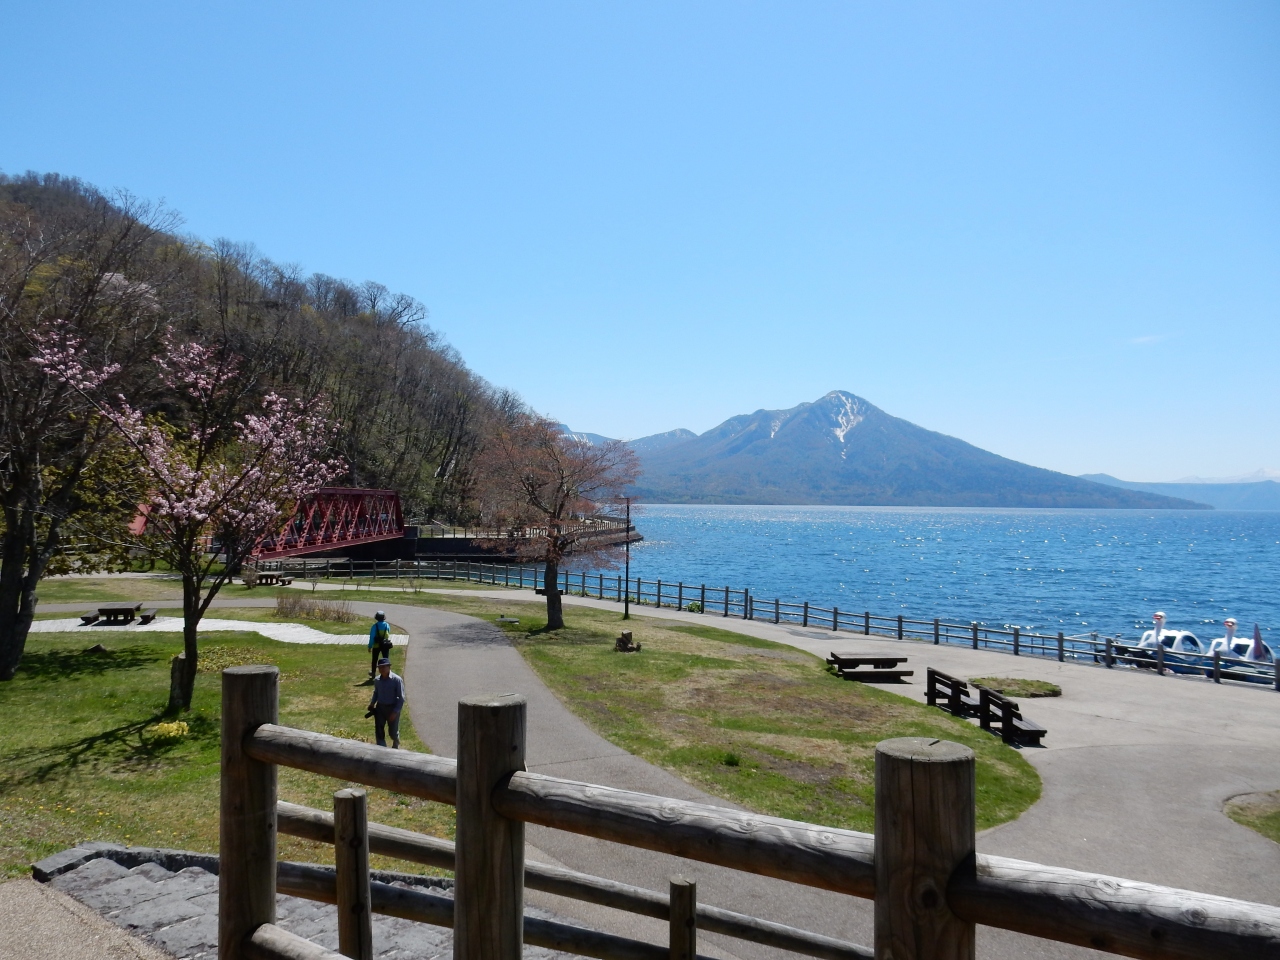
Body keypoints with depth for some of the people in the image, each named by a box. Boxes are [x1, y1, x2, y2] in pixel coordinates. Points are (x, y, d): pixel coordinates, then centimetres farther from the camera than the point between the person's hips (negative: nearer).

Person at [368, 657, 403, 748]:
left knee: (393, 732, 12)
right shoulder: (377, 680, -3)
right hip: (380, 708, 4)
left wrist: (395, 712, -20)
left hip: (392, 708, -4)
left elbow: (401, 698, -16)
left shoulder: (397, 680, -19)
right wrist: (372, 703, 1)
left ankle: (396, 746, 42)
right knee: (379, 731, 3)